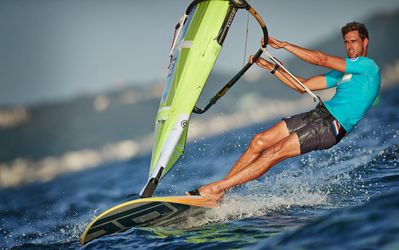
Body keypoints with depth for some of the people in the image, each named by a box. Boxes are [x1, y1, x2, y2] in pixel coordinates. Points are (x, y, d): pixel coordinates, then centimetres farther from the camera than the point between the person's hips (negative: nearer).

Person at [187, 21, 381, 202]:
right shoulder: (343, 72, 24)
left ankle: (215, 188, -20)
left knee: (275, 153, -19)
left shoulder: (368, 66, -5)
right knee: (259, 141, -4)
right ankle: (218, 190, -3)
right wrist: (270, 67, 17)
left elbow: (321, 59, -12)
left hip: (332, 127, -9)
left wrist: (283, 45, -8)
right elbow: (302, 86, 24)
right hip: (318, 114, 9)